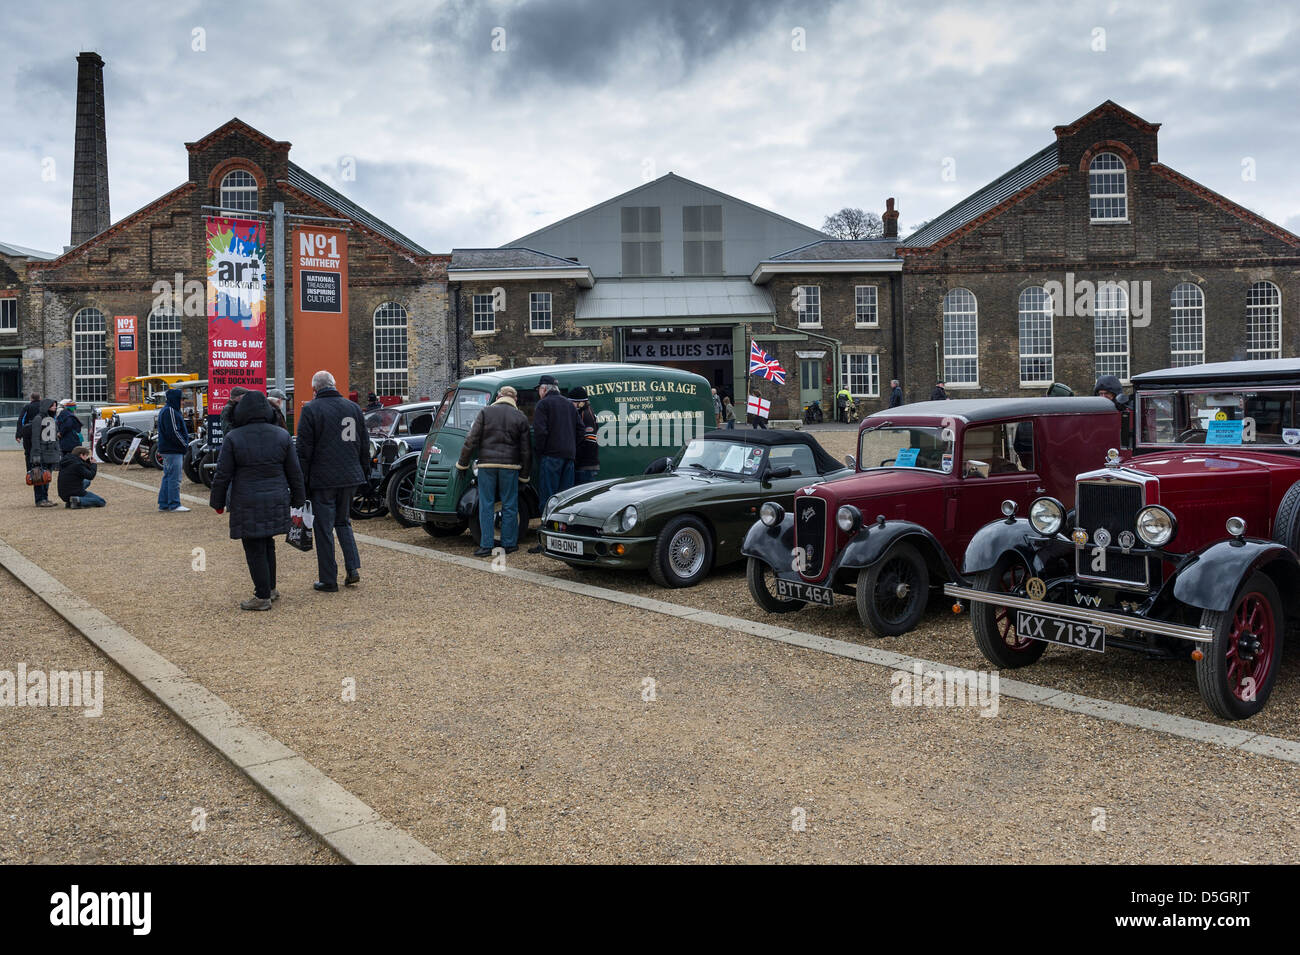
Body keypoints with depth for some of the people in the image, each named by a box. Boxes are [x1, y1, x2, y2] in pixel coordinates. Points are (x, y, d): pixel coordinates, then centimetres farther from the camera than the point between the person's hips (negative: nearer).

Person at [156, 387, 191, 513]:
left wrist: (184, 444, 14)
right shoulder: (170, 411, -15)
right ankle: (174, 504, -4)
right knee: (174, 478, -7)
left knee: (167, 477, 14)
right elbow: (173, 432, -21)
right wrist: (185, 444, -11)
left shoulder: (165, 410, 18)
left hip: (167, 450, 11)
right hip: (173, 450, -11)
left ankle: (163, 504, 18)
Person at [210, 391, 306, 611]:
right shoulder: (282, 436, 0)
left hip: (247, 505, -4)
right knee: (267, 544, 20)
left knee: (255, 550, 3)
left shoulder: (233, 438, -9)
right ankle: (270, 589, 28)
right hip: (276, 501, 4)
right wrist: (297, 499, 16)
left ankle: (263, 597, 7)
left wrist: (217, 502, 6)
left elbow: (222, 475, -6)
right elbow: (294, 472, 5)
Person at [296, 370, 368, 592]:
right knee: (343, 522, 20)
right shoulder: (354, 408, 9)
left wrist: (301, 482, -3)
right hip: (350, 477, 5)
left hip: (323, 479, -5)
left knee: (324, 529, 3)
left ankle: (328, 580, 7)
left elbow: (304, 451, -8)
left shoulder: (310, 410, -6)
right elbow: (364, 445, 14)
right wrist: (363, 472, 21)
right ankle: (353, 568, 8)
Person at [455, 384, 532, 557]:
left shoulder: (486, 412, 2)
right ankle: (509, 544, 13)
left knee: (486, 505, 4)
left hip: (486, 465, 0)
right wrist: (524, 475, 13)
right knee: (509, 506, 9)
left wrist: (463, 463, 7)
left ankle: (486, 545, 4)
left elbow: (471, 440, -2)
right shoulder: (520, 417, 5)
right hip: (510, 465, 0)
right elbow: (525, 449, 6)